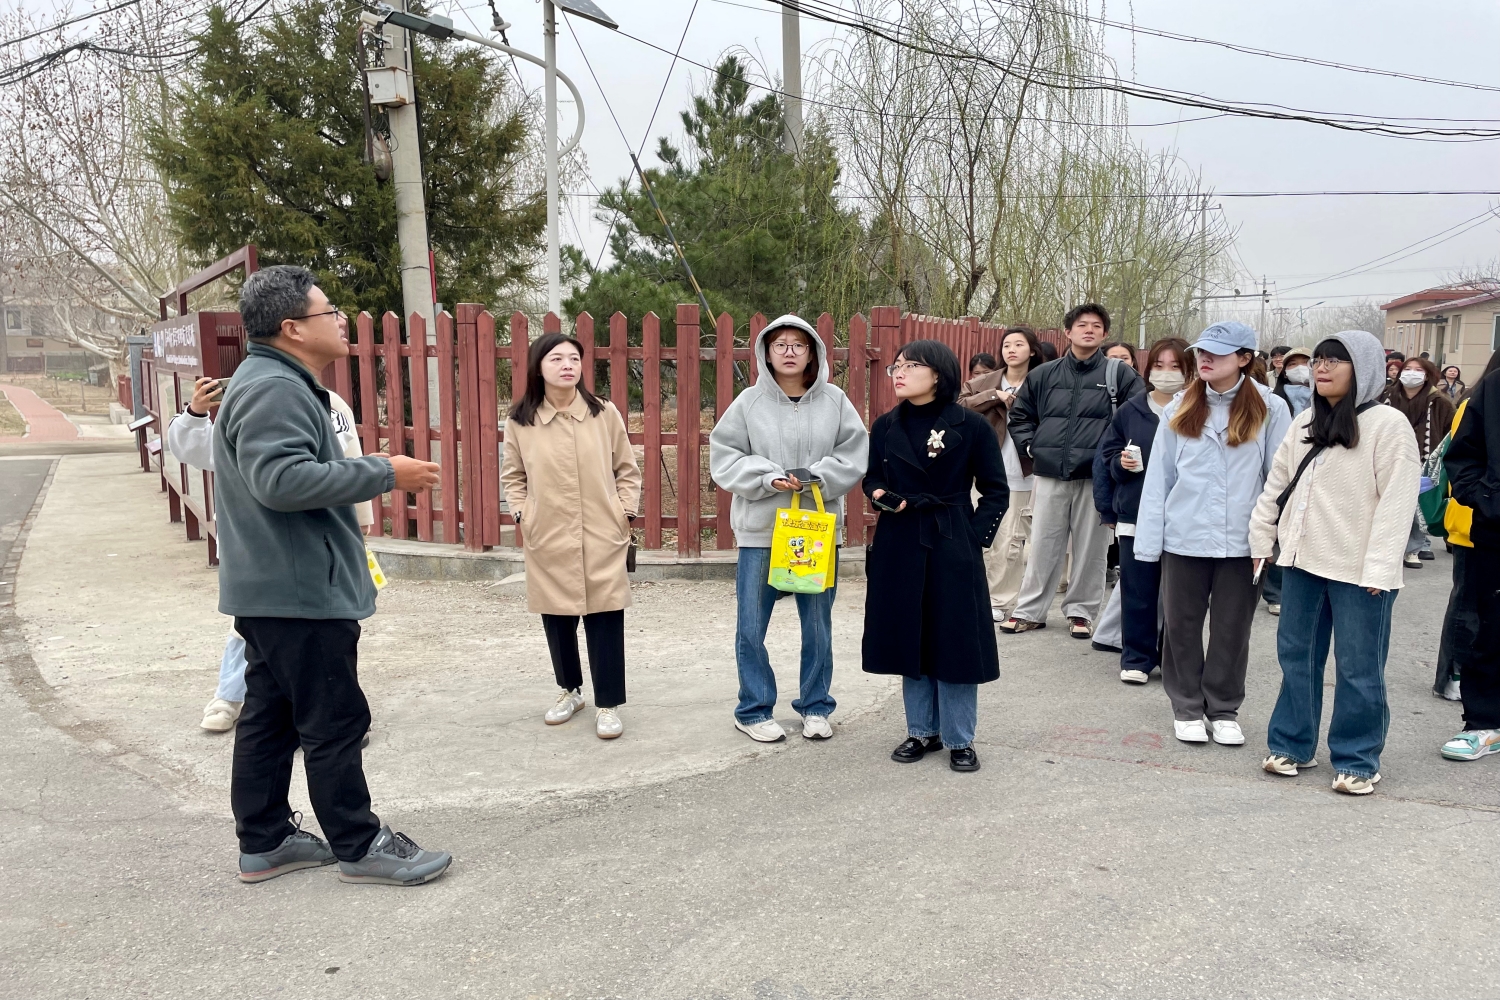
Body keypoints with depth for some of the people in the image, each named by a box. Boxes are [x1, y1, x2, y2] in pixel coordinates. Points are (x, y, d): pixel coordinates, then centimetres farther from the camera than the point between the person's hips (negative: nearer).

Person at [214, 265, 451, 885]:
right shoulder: (275, 390, -17)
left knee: (269, 717, 15)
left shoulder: (276, 384, 19)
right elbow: (282, 480, -29)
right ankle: (359, 846, 8)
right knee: (335, 722, -2)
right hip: (301, 593, -11)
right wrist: (384, 474, -23)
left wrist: (376, 475, 21)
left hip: (272, 589, 11)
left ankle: (264, 843, 25)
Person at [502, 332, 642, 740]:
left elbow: (627, 469, 6)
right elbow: (512, 476, 12)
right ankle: (569, 690, 34)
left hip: (602, 538, -1)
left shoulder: (605, 413, -1)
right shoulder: (520, 422, 0)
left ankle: (608, 704, 13)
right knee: (557, 619, 12)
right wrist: (521, 515, 1)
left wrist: (625, 511, -1)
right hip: (547, 539, 1)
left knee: (605, 620, 1)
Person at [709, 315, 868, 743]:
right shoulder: (749, 402, -2)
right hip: (760, 530, -1)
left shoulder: (834, 401, 1)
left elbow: (855, 454, 1)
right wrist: (768, 477, -15)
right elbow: (723, 457, -3)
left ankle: (815, 706, 29)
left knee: (818, 624, 12)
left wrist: (820, 476, -14)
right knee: (751, 627, 4)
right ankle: (754, 710, 21)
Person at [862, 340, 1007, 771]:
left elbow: (995, 490, 0)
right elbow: (872, 477, 14)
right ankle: (922, 731, 26)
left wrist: (976, 535, -10)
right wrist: (881, 495, -8)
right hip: (898, 547, 4)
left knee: (955, 641, 1)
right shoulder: (885, 426, 5)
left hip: (952, 547, -3)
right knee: (908, 638, 10)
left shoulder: (971, 426, -6)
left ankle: (959, 739, 16)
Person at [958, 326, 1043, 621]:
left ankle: (1001, 602, 13)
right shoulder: (985, 384, 8)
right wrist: (995, 396, -13)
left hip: (1022, 475, -2)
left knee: (1013, 542, 3)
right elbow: (960, 406, -7)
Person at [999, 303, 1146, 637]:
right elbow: (1019, 415, 19)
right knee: (1043, 546, 8)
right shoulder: (1044, 375, 9)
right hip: (1050, 475, 2)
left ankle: (1081, 611, 19)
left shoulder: (1119, 373, 1)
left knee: (1090, 548, 6)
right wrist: (1030, 446, 7)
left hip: (1095, 477, -2)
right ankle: (1030, 610, 18)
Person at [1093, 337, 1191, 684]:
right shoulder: (1130, 411, 6)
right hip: (1136, 516, 1)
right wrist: (1120, 463, -9)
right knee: (1137, 591, 5)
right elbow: (1105, 458, 11)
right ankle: (1137, 659, 15)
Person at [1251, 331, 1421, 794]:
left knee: (1358, 668, 3)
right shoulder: (1304, 423, 11)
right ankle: (1291, 744, 25)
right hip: (1303, 561, 6)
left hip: (1358, 570, -6)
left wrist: (1379, 567, -18)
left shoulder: (1388, 425, -9)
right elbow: (1277, 483, 16)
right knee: (1297, 656, 13)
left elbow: (1396, 502, -14)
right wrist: (1262, 537, 12)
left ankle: (1356, 761, 15)